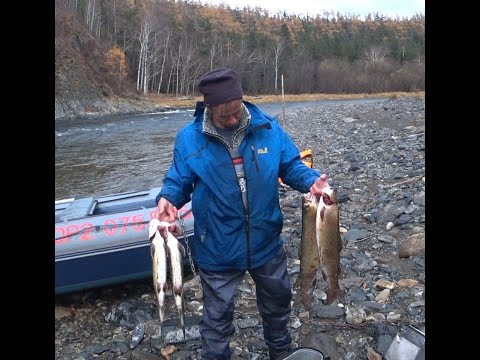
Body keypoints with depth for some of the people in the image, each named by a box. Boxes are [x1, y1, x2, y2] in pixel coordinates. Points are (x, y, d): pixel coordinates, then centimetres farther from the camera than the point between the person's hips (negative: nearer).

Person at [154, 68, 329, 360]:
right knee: (218, 314, 15)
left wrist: (311, 181, -19)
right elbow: (179, 181, -4)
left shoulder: (268, 128, -7)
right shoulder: (189, 138, -12)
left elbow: (291, 166, 1)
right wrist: (167, 200, -26)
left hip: (267, 242, 3)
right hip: (217, 249, -3)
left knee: (278, 299, 27)